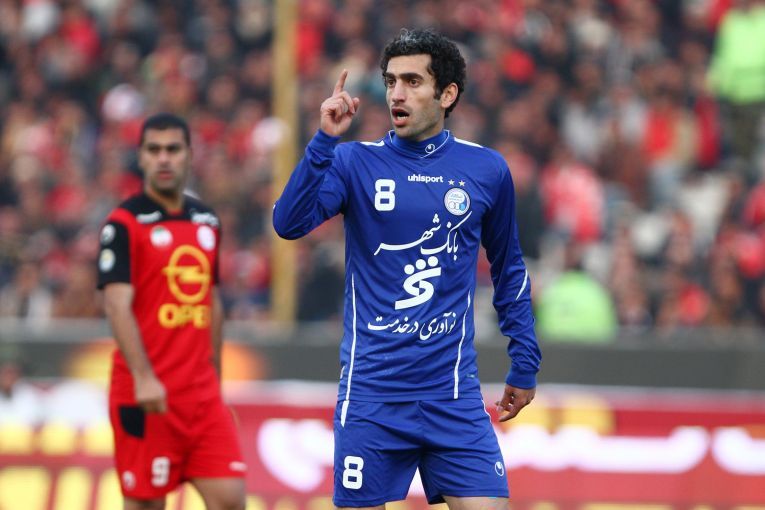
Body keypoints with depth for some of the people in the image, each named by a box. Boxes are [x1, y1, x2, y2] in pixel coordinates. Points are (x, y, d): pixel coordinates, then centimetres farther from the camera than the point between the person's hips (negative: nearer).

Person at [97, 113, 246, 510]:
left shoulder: (207, 222, 14)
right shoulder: (125, 224, -6)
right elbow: (117, 304, -16)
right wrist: (143, 377, -27)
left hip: (202, 394, 6)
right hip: (149, 395, -6)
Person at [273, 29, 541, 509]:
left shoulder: (486, 170, 4)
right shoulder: (354, 161, 0)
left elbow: (509, 268, 16)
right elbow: (289, 223, -15)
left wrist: (525, 365, 14)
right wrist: (325, 139, -22)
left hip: (454, 395, 1)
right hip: (371, 392, -1)